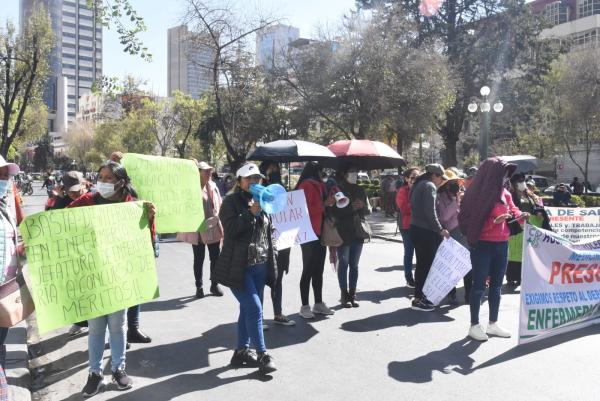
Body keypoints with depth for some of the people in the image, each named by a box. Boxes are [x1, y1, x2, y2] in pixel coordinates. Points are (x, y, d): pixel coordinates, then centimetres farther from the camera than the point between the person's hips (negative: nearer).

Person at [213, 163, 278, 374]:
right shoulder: (231, 201, -6)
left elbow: (269, 230, 20)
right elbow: (231, 229, -18)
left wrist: (272, 252, 13)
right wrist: (251, 212, -22)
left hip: (260, 265, 6)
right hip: (239, 267, -6)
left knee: (248, 309, 12)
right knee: (254, 308, -9)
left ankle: (241, 351, 24)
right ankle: (262, 355, 1)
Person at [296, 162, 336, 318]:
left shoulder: (319, 186, 16)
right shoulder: (306, 186, -11)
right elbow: (305, 210, -19)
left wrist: (330, 202, 7)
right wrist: (324, 204, -18)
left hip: (320, 234, 9)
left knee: (318, 270, 13)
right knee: (308, 270, -3)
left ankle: (318, 303, 22)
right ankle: (305, 306, 5)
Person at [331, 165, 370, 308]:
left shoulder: (360, 190, 12)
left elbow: (368, 210, 13)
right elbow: (334, 211, -13)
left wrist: (362, 206, -9)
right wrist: (351, 207, -21)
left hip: (358, 233, 5)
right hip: (343, 233, -5)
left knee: (354, 265, 10)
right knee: (343, 264, 2)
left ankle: (352, 295, 17)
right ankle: (344, 295, 9)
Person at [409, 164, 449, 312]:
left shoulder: (419, 185, 17)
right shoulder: (429, 186, -11)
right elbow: (430, 212, -19)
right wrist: (440, 229, -13)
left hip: (416, 228, 10)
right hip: (425, 231, -10)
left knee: (422, 263, 14)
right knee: (426, 264, -4)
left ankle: (419, 296, 19)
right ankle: (419, 299, -1)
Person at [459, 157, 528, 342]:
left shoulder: (505, 193, 7)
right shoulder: (478, 194, -14)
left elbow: (512, 209, 17)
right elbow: (473, 221, -16)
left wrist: (520, 215, -5)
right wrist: (494, 221, -26)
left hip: (501, 244, 7)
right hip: (482, 245, -7)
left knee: (496, 285, 14)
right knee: (479, 286, 1)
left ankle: (493, 323, 26)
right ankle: (474, 325, 11)